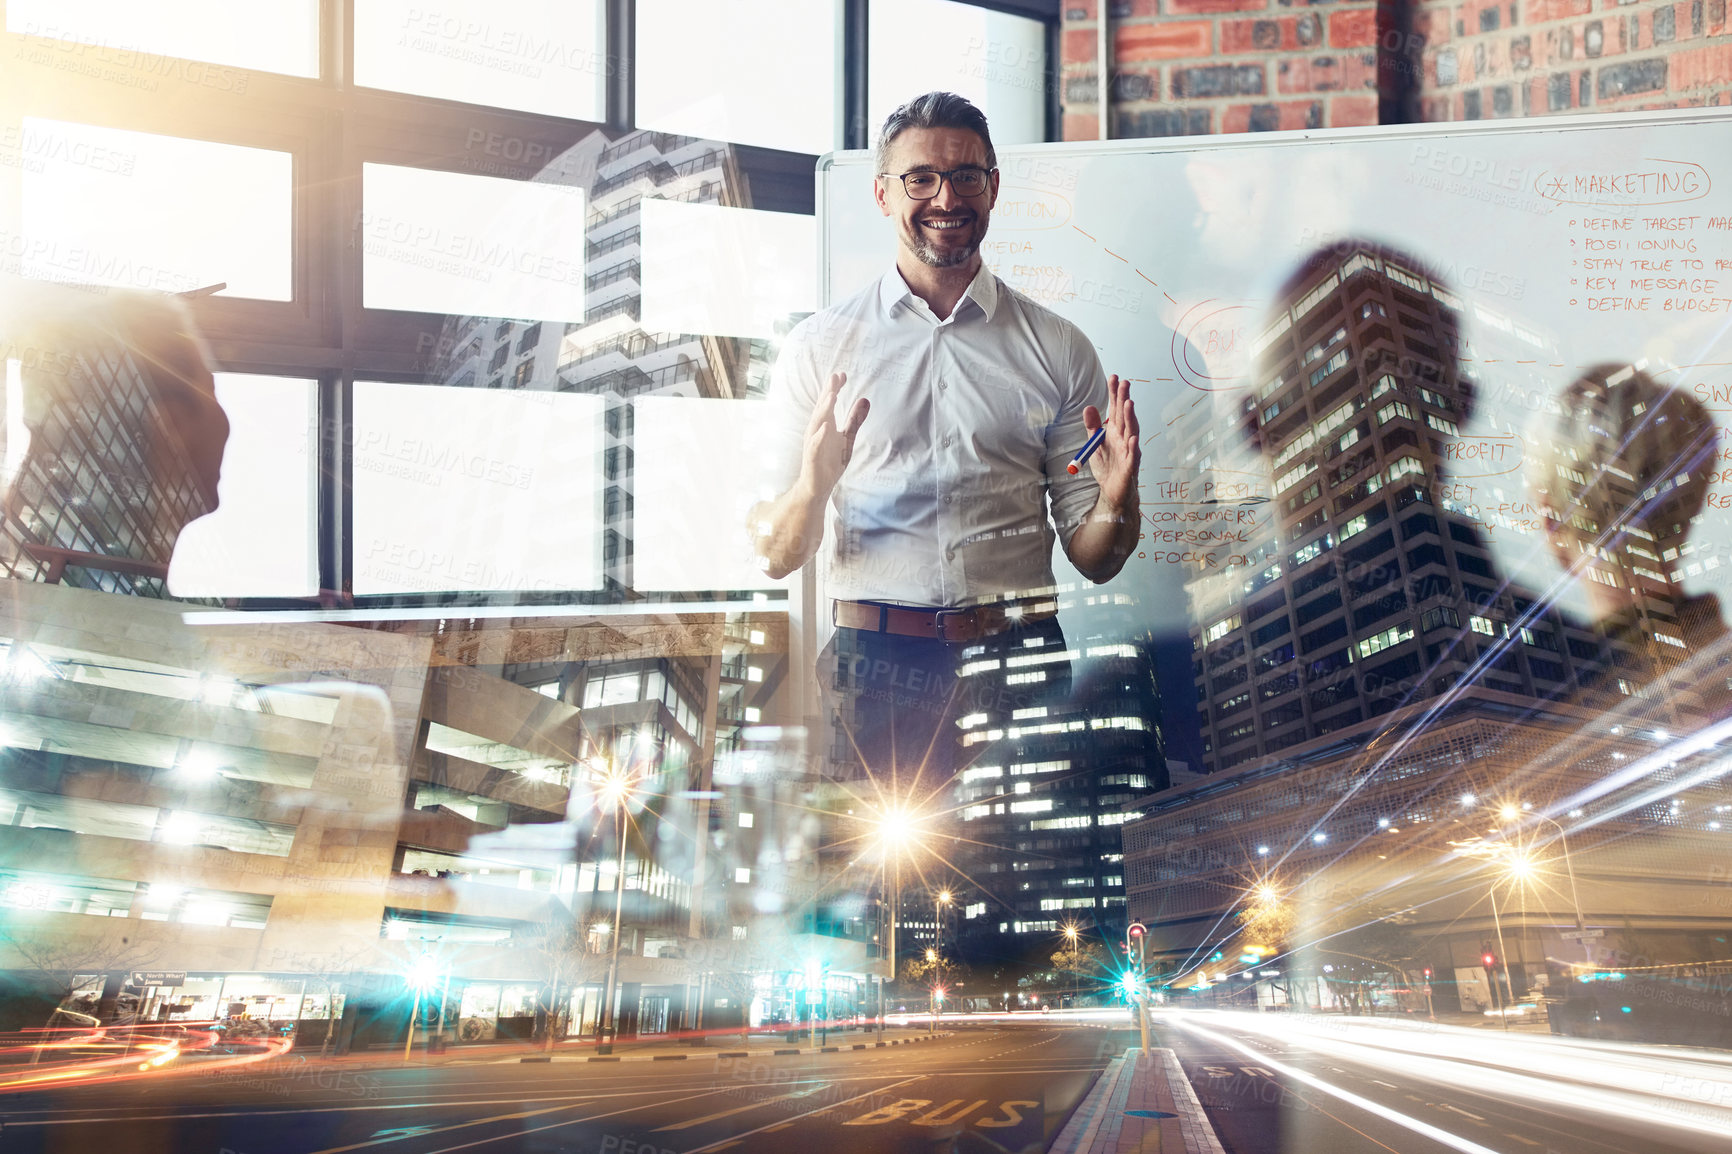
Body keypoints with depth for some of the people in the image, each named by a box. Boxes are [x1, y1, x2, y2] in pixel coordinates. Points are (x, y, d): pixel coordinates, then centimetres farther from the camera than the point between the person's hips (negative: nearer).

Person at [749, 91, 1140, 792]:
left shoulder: (1058, 350, 10)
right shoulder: (818, 348, 7)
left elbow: (1092, 561, 12)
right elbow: (775, 557, 5)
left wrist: (1117, 503, -9)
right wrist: (812, 487, -15)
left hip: (1019, 659, 1)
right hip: (874, 665, -1)